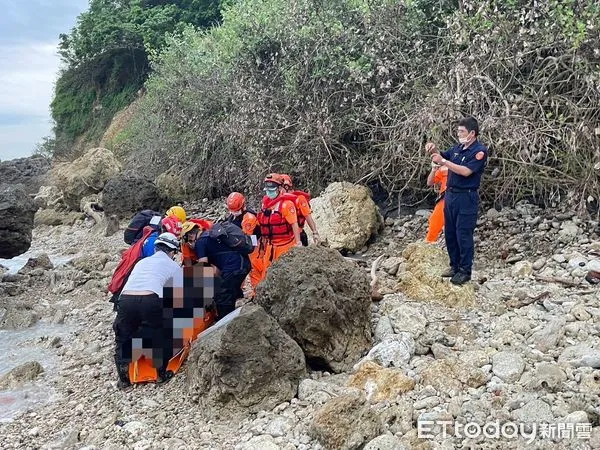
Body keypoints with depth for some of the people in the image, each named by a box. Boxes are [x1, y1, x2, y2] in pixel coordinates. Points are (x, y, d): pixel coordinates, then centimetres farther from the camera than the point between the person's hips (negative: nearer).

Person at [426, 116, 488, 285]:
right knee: (450, 233, 13)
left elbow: (466, 171, -22)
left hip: (466, 197, -8)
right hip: (450, 194, 8)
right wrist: (434, 150, 0)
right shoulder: (458, 148, 10)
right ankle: (455, 266, 25)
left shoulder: (480, 151, -12)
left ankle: (465, 271, 9)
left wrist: (443, 161, -22)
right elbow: (442, 157, 23)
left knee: (464, 235, -2)